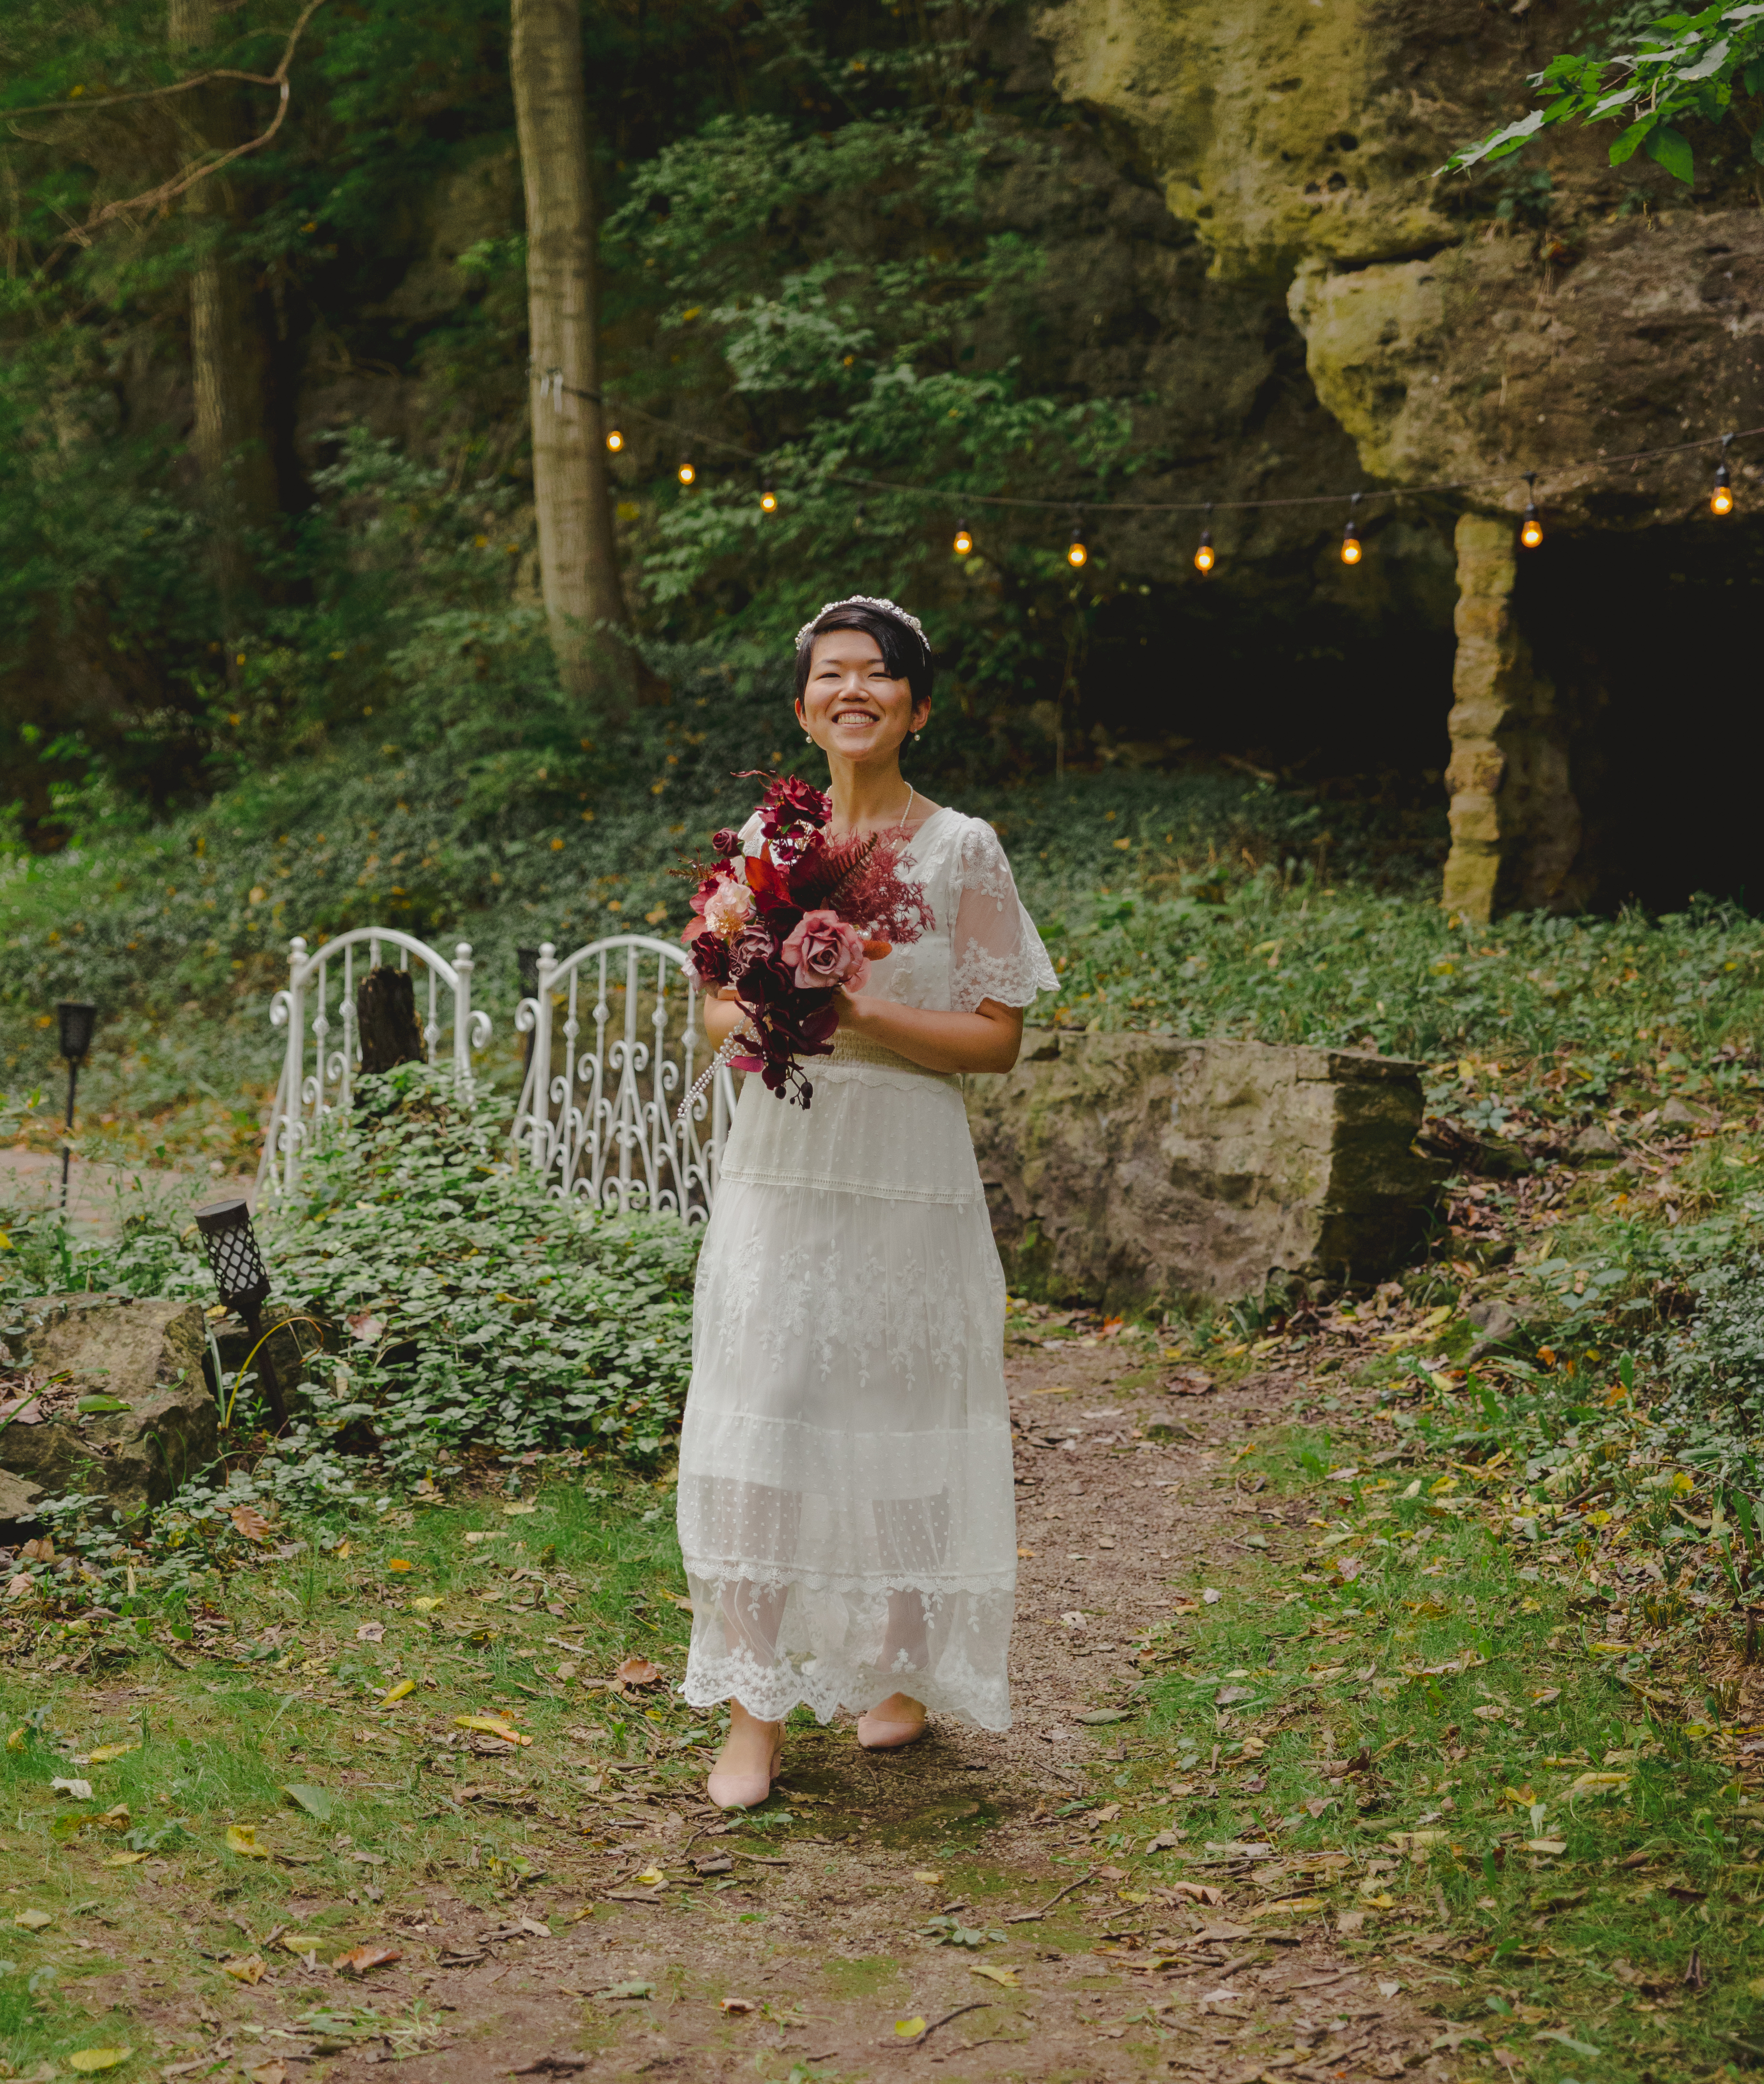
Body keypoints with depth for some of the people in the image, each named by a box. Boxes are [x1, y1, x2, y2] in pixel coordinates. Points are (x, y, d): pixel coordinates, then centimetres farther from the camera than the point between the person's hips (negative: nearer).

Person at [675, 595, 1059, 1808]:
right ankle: (755, 1713, 2)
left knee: (903, 1419, 6)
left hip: (907, 1173, -2)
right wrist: (754, 1026, -10)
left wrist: (861, 1017, -17)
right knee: (762, 1418, -3)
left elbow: (998, 1037, -5)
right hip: (779, 1166, 3)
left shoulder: (961, 852, -2)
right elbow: (718, 1004, 14)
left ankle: (907, 1669, 27)